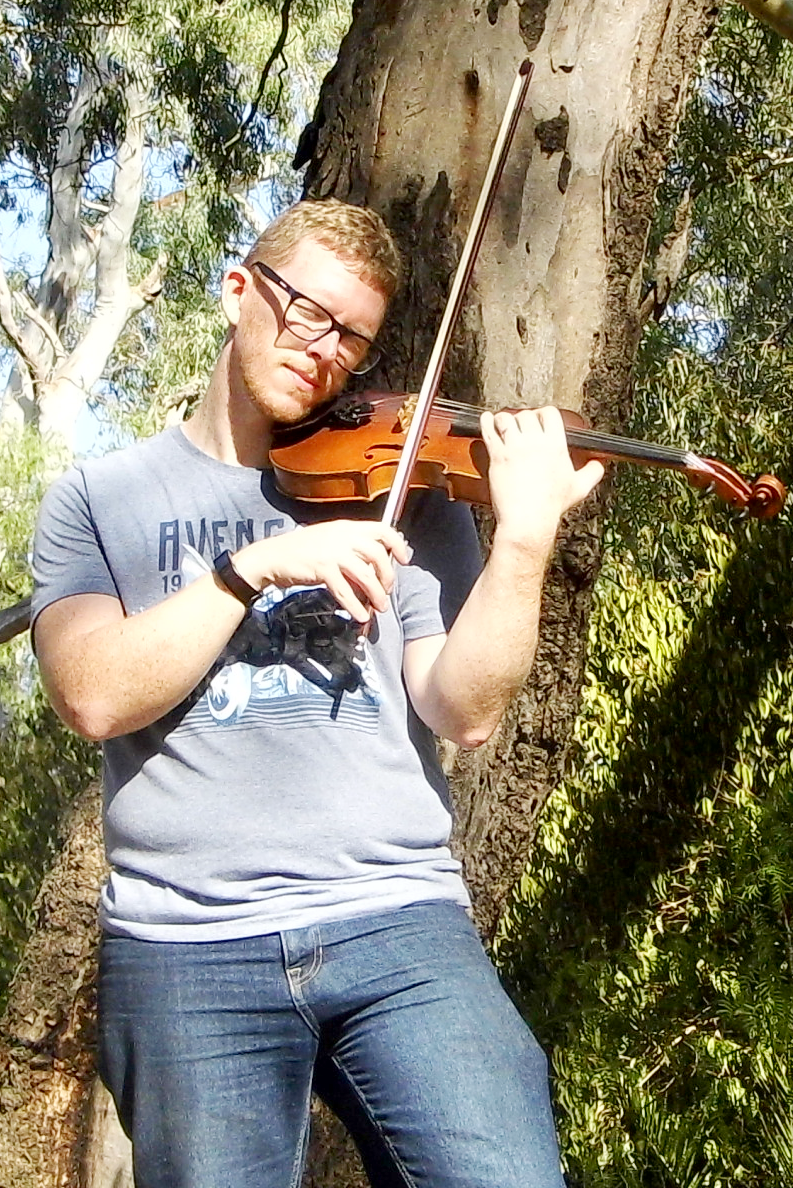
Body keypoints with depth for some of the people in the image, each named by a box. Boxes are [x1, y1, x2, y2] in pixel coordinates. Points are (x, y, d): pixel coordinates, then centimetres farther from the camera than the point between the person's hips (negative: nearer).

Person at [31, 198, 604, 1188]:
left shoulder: (400, 492, 12)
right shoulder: (100, 497, 11)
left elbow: (463, 712, 0)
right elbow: (95, 696, -6)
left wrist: (525, 538, -12)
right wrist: (257, 566, -13)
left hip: (401, 924, 1)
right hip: (185, 948, 0)